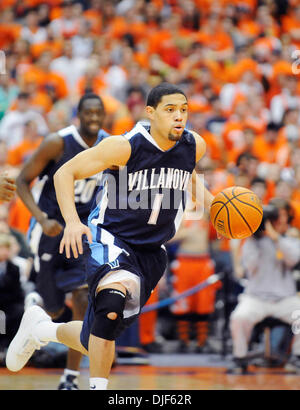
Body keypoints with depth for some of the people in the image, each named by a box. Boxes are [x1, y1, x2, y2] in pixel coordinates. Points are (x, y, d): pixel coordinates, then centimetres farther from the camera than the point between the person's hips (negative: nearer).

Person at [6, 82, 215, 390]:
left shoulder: (194, 146, -4)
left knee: (96, 344, 9)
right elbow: (64, 173, -12)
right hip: (110, 240, -5)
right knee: (113, 301, -38)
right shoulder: (125, 147, -19)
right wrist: (72, 221, -28)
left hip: (151, 252, 5)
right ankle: (98, 387, -26)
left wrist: (210, 202, 3)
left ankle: (40, 327, 39)